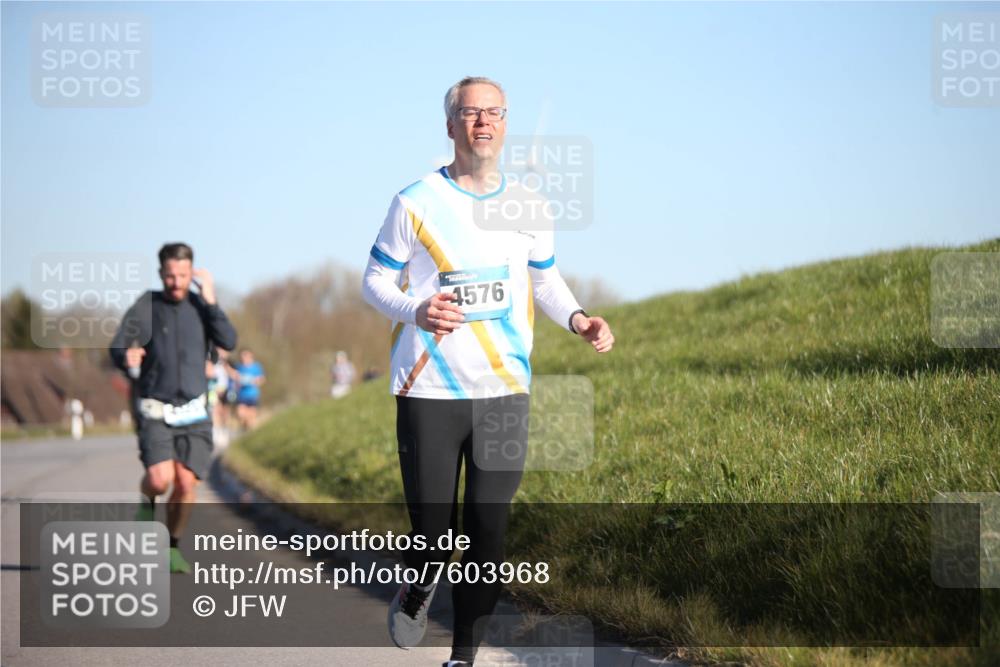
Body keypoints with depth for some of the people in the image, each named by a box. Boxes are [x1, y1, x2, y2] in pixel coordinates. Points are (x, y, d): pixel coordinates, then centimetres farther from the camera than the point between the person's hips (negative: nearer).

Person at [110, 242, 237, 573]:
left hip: (194, 413, 2)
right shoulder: (146, 305, -4)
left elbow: (228, 342, -10)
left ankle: (172, 548, 13)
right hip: (155, 412, -2)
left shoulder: (201, 305, 5)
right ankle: (148, 503, 15)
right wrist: (128, 359, -36)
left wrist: (210, 301, -15)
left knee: (186, 484, -9)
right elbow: (117, 350, -12)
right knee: (160, 479, -21)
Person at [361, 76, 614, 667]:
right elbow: (375, 280, 2)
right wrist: (416, 310, -19)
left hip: (505, 394, 3)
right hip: (429, 393, -3)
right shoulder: (416, 202, -4)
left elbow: (545, 279, 21)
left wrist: (577, 319, 1)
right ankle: (418, 591, 33)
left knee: (489, 534, 0)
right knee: (434, 534, -2)